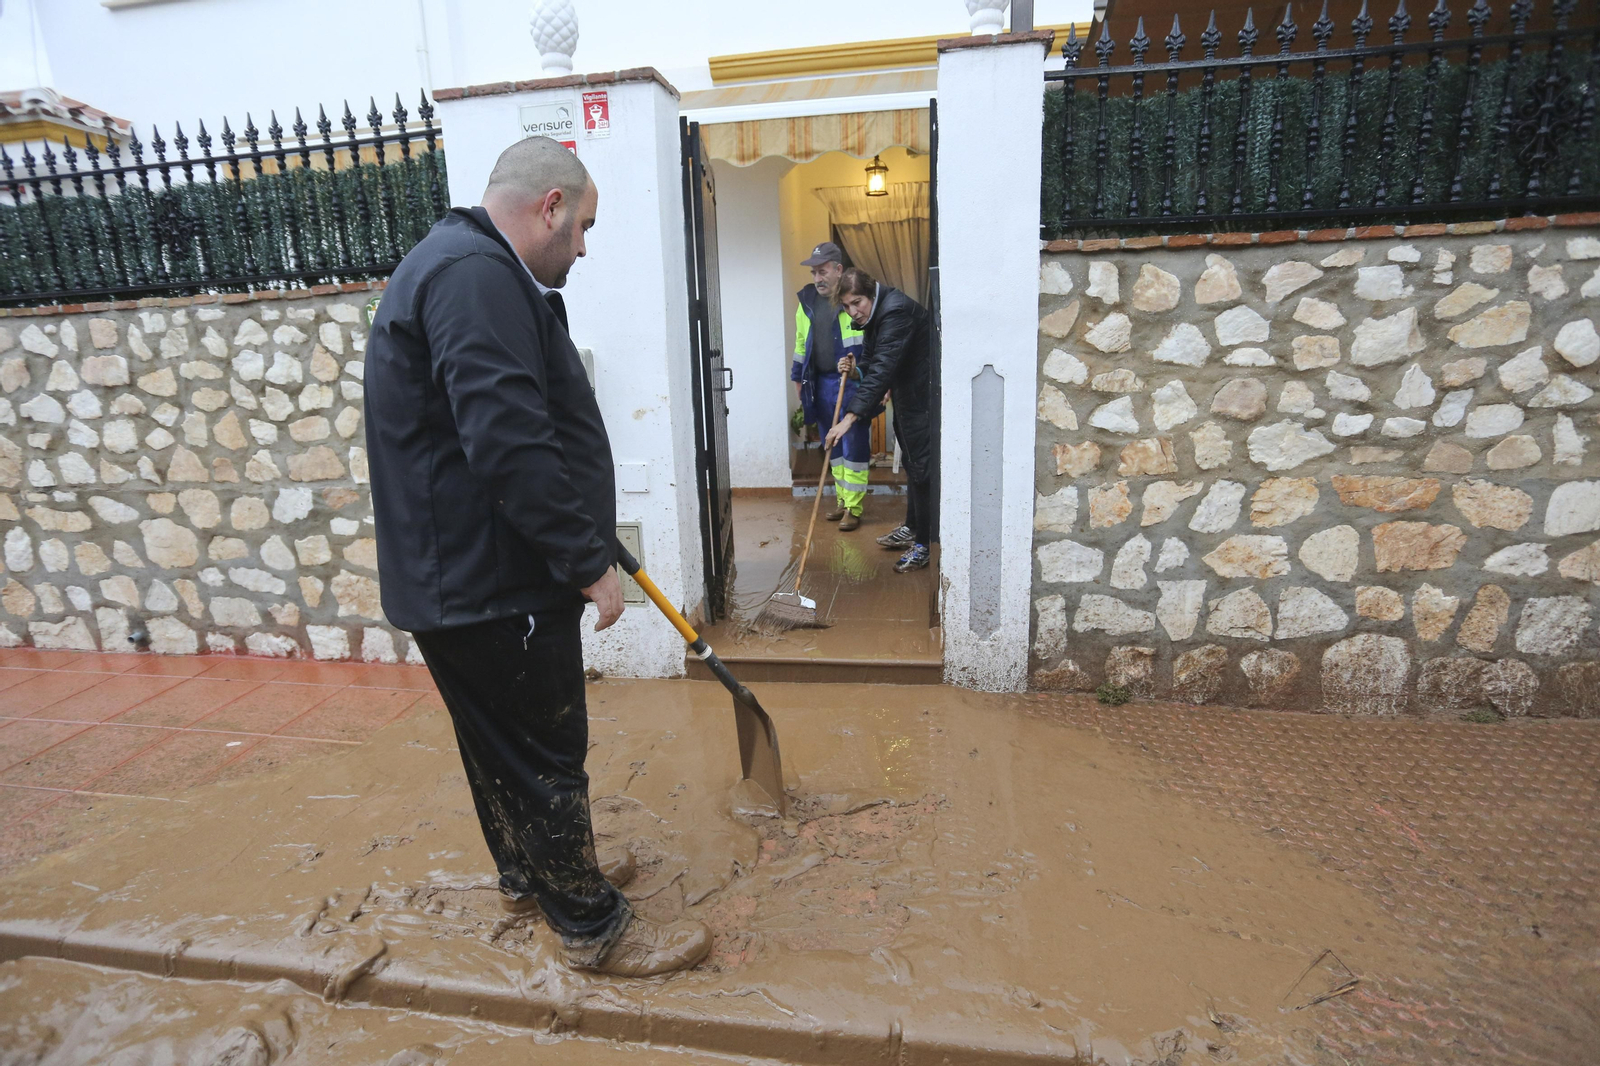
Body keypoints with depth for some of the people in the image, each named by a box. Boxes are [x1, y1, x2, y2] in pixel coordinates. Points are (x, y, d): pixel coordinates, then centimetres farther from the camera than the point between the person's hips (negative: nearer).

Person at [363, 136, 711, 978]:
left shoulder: (467, 267, 17)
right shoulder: (477, 277, -20)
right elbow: (511, 444, -30)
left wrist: (583, 536, 26)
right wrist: (590, 561, -21)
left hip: (455, 576, 11)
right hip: (492, 583, -11)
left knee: (502, 742, 22)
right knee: (545, 753, 3)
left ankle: (531, 874, 41)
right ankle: (592, 926, 20)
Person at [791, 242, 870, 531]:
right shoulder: (807, 302, 9)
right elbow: (801, 345, 19)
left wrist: (856, 371, -18)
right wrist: (799, 380, 19)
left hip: (854, 384, -6)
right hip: (821, 385, 6)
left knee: (854, 447, -1)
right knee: (834, 446, 14)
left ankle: (854, 509, 6)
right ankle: (842, 501, 26)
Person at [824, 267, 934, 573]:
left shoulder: (897, 311, -26)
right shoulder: (873, 313, 6)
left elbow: (882, 368, -35)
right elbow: (872, 361, 17)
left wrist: (851, 417, -39)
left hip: (924, 396, -10)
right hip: (906, 394, 10)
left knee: (922, 467, -6)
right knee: (911, 463, 19)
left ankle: (925, 543, 2)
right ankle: (912, 528, 34)